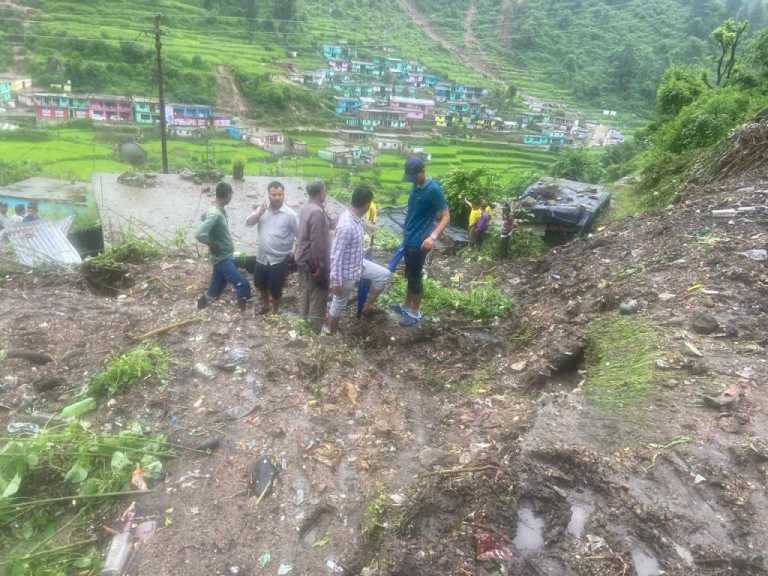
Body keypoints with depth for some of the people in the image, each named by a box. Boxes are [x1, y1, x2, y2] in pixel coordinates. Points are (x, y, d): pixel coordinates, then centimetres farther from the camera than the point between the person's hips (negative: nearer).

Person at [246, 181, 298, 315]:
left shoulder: (290, 214, -14)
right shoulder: (263, 209, -1)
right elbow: (248, 223, -7)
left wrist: (293, 251, -5)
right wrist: (260, 211, -20)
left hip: (279, 259, -5)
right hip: (262, 256, 5)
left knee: (275, 288, 8)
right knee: (260, 284, 22)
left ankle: (275, 310, 33)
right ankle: (265, 305, 47)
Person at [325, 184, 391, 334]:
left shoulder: (356, 218, -5)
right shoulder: (347, 226, -34)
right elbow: (336, 255, -29)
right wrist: (336, 281, -23)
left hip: (359, 263, 9)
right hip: (347, 272, -9)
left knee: (384, 275, 16)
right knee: (339, 304, 11)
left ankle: (367, 306, 28)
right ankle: (329, 331, 35)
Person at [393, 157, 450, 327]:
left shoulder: (434, 189, -18)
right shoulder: (415, 187, 6)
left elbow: (446, 217, -19)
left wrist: (433, 237, -31)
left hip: (419, 243, -8)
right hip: (408, 240, 8)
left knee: (415, 277, 3)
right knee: (409, 275, 18)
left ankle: (415, 313, 17)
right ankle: (406, 306, 33)